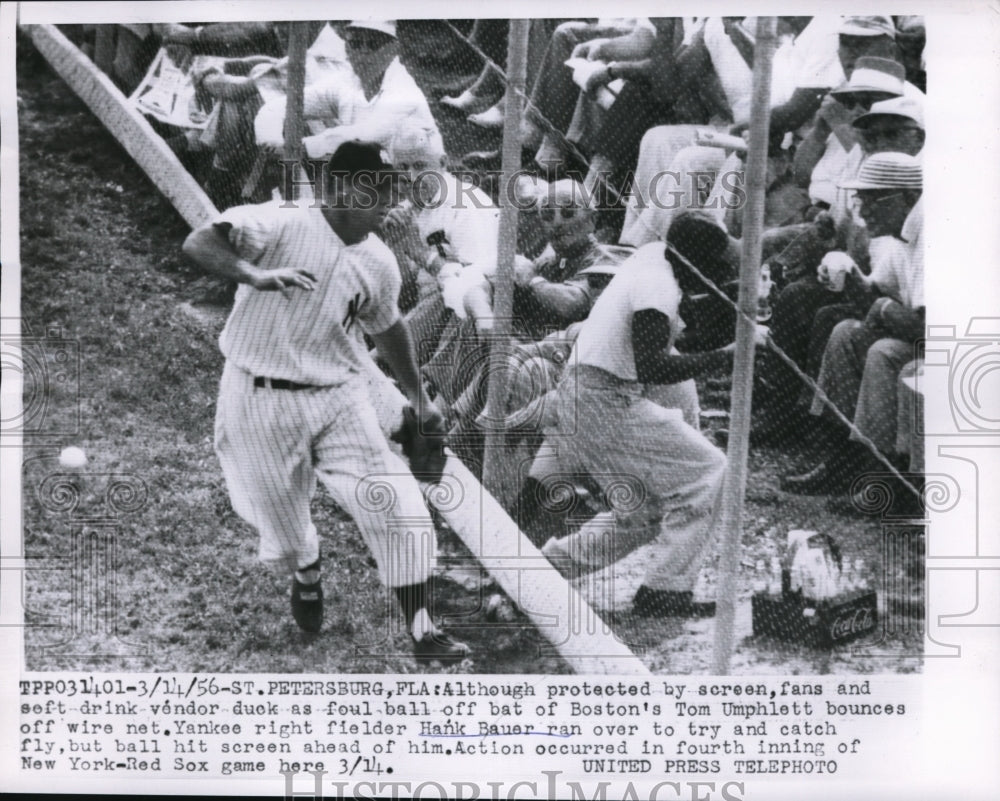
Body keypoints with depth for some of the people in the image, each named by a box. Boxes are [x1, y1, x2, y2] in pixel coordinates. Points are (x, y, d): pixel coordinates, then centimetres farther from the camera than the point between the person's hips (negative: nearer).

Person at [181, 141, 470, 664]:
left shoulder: (377, 263, 1)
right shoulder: (282, 225, -17)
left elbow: (386, 327, 19)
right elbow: (197, 243, -31)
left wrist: (418, 399, 27)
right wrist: (255, 275, -49)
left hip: (339, 399, 4)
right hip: (260, 402, -3)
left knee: (398, 509, -8)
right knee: (284, 528, 12)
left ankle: (422, 631, 3)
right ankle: (307, 576, 49)